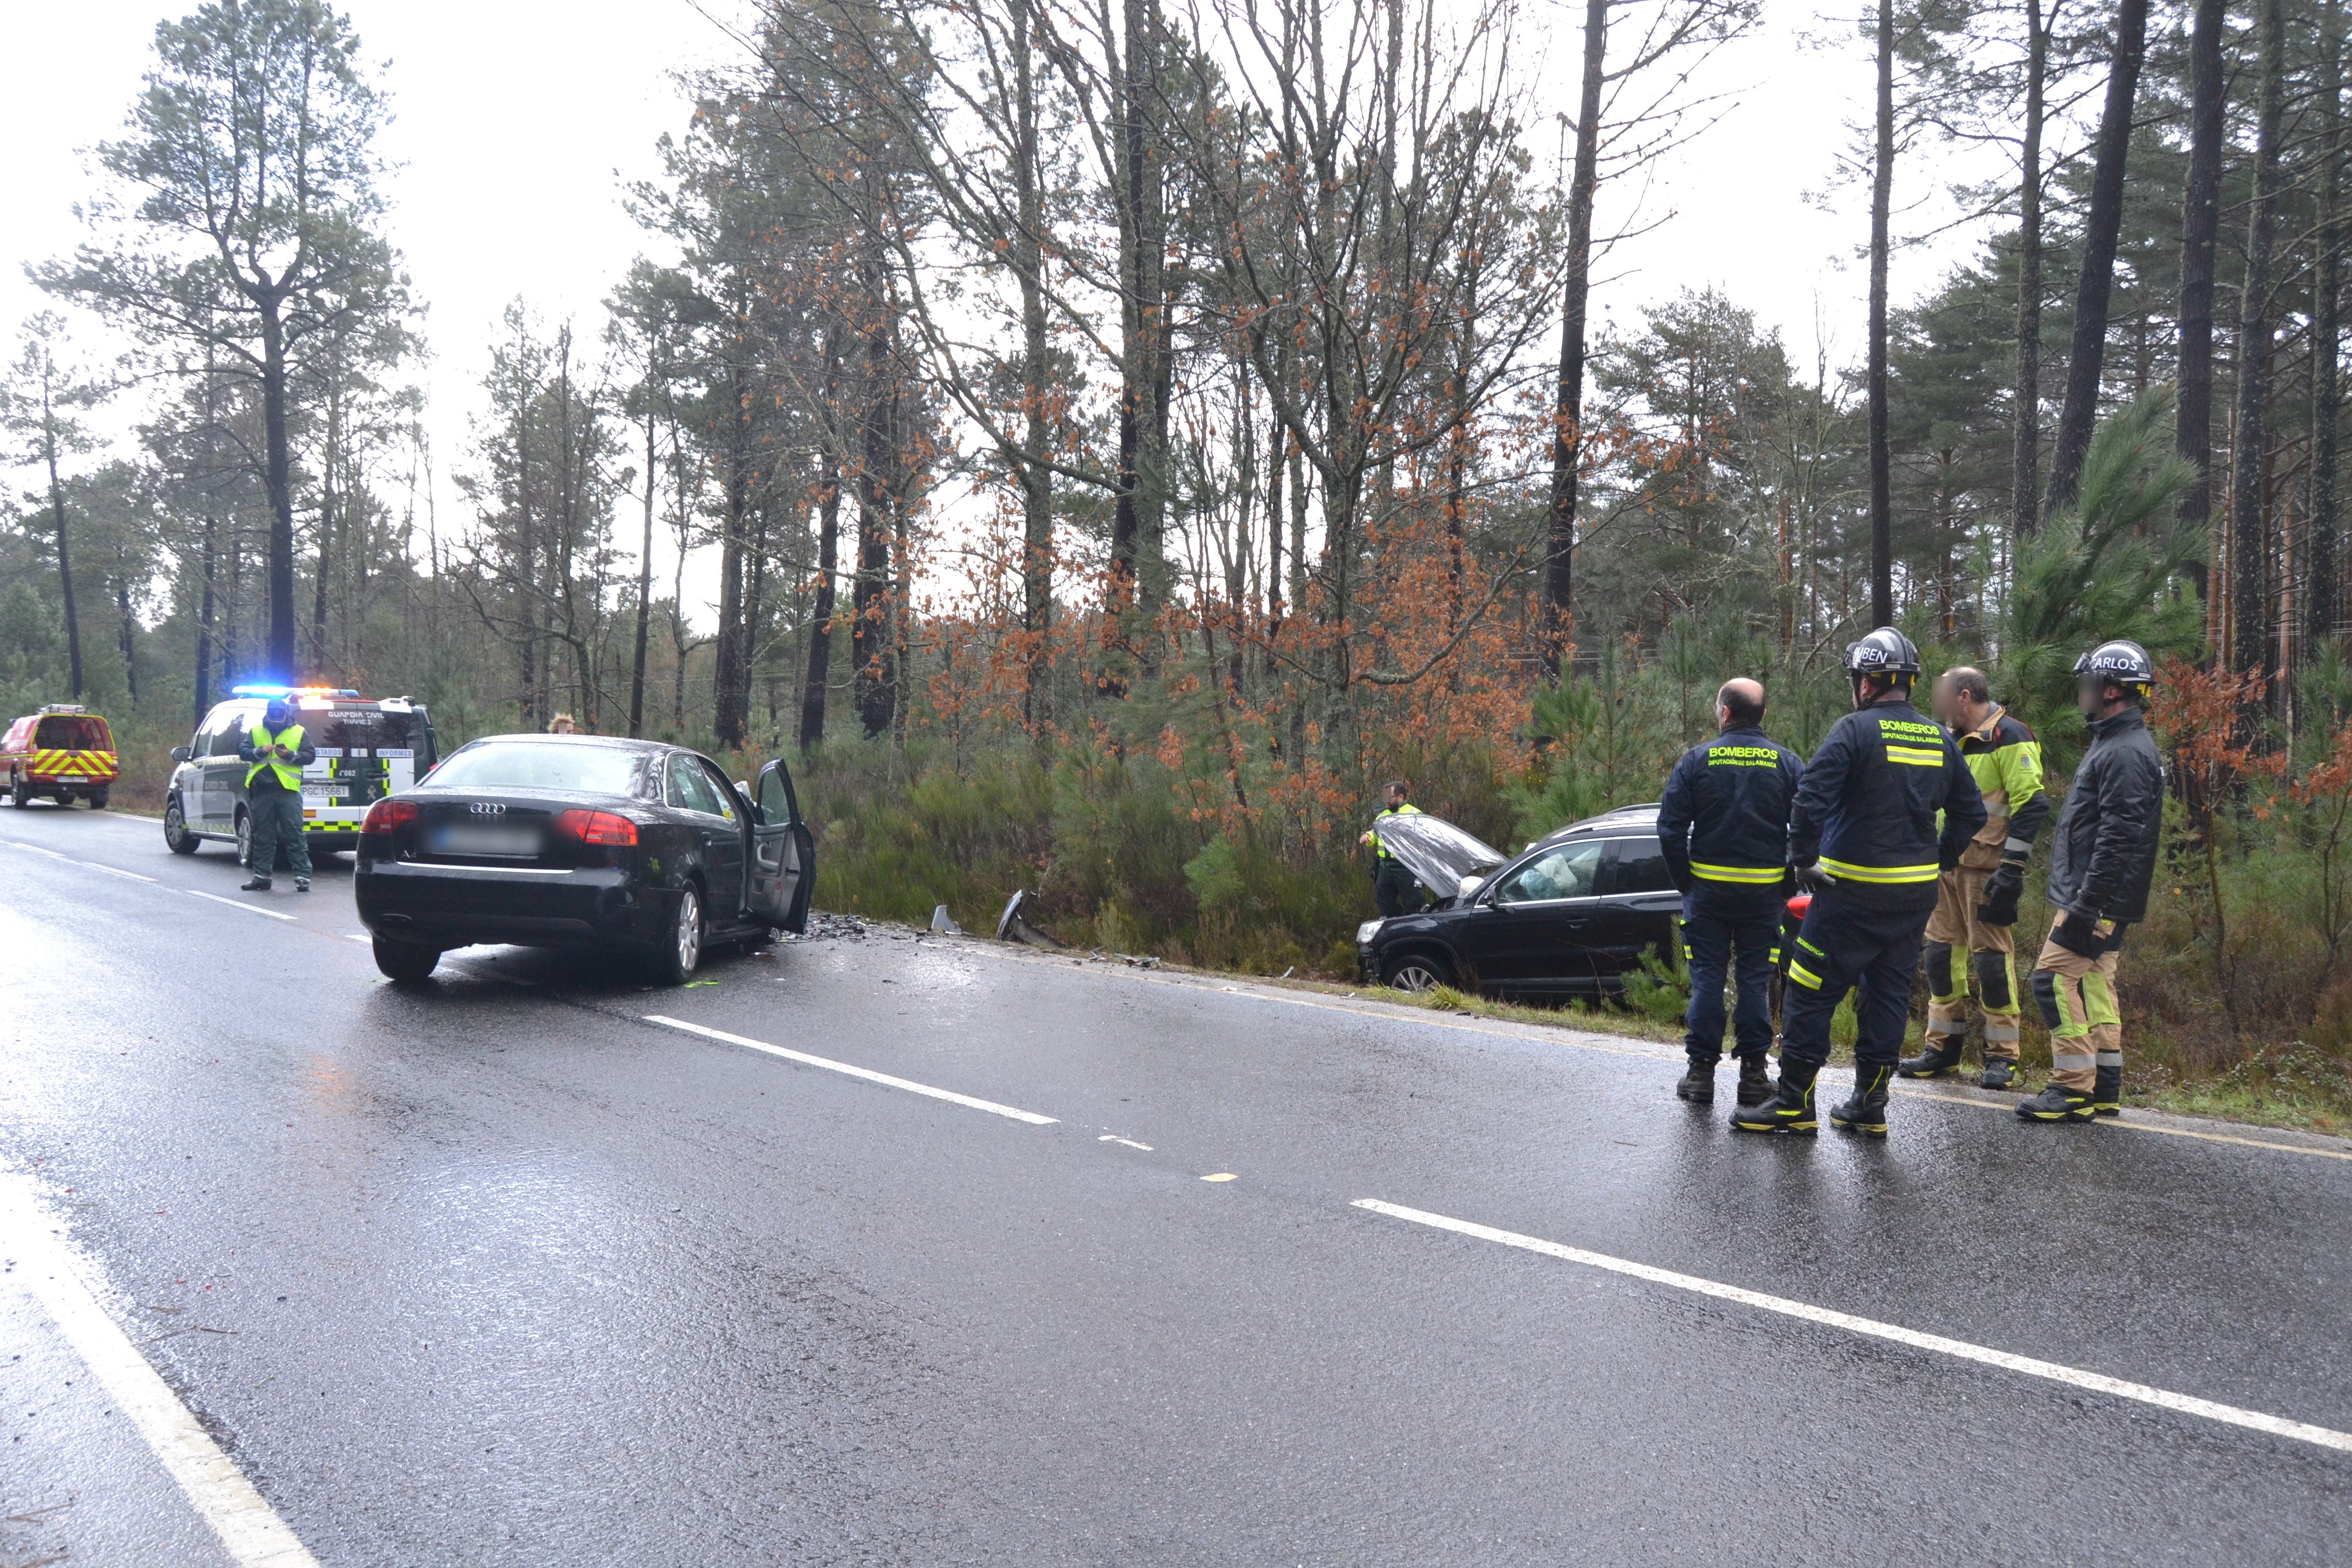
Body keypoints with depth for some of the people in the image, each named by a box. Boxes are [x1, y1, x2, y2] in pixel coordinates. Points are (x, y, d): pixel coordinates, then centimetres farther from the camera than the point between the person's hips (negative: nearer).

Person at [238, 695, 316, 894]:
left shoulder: (298, 732, 8)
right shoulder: (256, 731, 15)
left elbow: (310, 755, 4)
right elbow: (242, 751, 10)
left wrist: (291, 756, -13)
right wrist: (259, 752, -9)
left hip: (288, 790, -3)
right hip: (262, 790, 3)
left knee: (295, 835, -6)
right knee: (263, 837, 8)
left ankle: (303, 877, -6)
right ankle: (261, 878, 15)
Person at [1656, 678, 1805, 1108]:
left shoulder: (1697, 759, -4)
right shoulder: (1786, 763, 0)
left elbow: (1670, 828, -6)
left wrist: (1685, 881, 3)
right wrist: (1790, 883, 7)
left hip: (1708, 887, -1)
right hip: (1765, 890, 1)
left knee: (1706, 976, 6)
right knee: (1756, 977, 9)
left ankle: (1701, 1071, 7)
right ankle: (1753, 1070, 11)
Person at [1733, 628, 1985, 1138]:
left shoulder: (1856, 729, -12)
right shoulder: (1939, 738, 9)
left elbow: (1812, 796, -22)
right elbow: (1971, 811, 14)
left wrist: (1804, 860, -12)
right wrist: (1941, 860, 22)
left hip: (1853, 889, -7)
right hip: (1916, 892, 7)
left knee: (1811, 991, 0)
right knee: (1889, 992, 13)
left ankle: (1794, 1104, 3)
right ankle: (1870, 1106, 18)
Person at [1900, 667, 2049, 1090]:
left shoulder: (2009, 737, -10)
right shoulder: (1953, 740, 17)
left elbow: (2031, 805, -15)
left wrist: (2012, 867, -19)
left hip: (1986, 870, -8)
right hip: (1946, 866, 8)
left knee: (1992, 956, -4)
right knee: (1942, 954, 9)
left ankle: (2001, 1056, 4)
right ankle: (1943, 1047, 18)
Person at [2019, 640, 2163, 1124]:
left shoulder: (2127, 753, -16)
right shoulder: (2113, 744, 18)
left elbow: (2119, 837, -24)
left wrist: (2087, 903, -25)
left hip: (2097, 900, -11)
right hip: (2091, 898, 11)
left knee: (2056, 979, -11)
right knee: (2095, 983, 13)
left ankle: (2074, 1088, -8)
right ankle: (2104, 1089, 19)